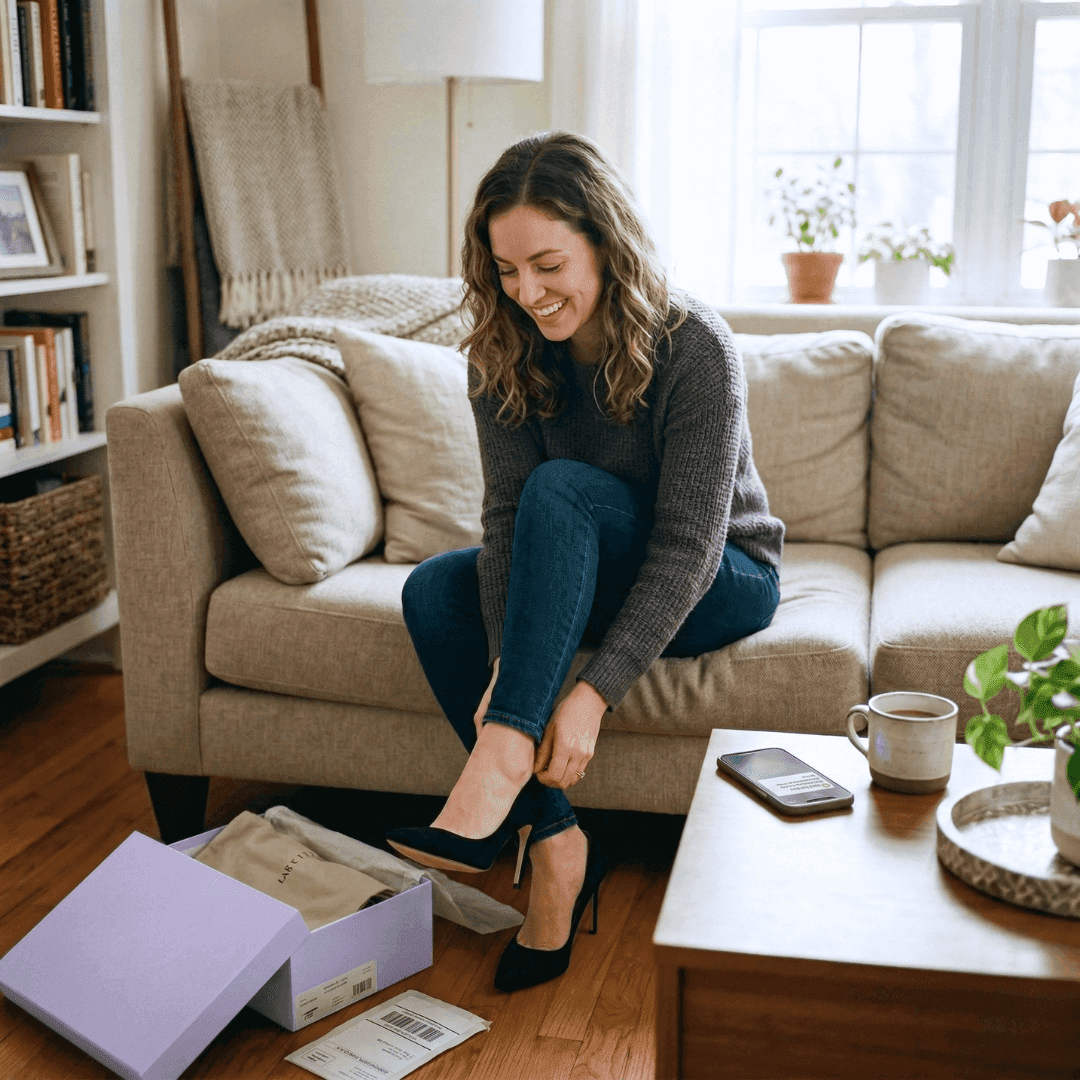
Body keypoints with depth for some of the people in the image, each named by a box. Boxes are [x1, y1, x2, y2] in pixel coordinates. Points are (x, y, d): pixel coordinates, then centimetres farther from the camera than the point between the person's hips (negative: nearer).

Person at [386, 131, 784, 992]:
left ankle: (500, 769, -39)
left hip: (721, 585, -5)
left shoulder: (694, 350, -25)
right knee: (434, 592, -22)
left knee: (563, 489, -33)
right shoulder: (508, 354, -9)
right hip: (594, 578, 6)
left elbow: (687, 547, -28)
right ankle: (552, 841, -19)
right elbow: (507, 515, -15)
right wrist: (506, 667, -30)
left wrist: (592, 695, -35)